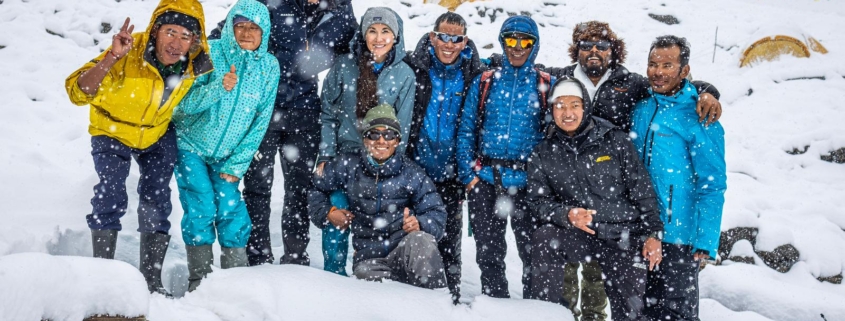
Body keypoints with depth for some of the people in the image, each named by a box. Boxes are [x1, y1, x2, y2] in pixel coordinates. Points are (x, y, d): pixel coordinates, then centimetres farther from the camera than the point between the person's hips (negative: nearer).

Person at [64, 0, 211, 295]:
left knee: (156, 203, 0)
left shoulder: (196, 63, -21)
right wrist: (111, 58, -52)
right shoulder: (128, 55, -34)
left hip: (159, 135, 3)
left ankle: (152, 280, 10)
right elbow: (78, 93, -40)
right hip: (112, 132, -3)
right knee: (110, 198, -17)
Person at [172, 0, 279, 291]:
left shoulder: (270, 66, -7)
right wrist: (219, 88, -37)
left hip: (226, 156, 3)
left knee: (231, 209, -6)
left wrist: (237, 164, -6)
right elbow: (186, 103, -18)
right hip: (191, 146, -2)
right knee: (201, 208, -11)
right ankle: (199, 282, 1)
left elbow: (261, 121, -3)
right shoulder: (210, 53, -16)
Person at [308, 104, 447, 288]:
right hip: (369, 258, 1)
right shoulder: (349, 167, 7)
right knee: (365, 273, -34)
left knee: (421, 241, -35)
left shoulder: (411, 173, 6)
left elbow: (436, 213, 6)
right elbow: (317, 189, 23)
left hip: (405, 253, -1)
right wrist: (328, 213, 5)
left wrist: (419, 224, -16)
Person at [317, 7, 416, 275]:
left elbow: (402, 126, 0)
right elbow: (328, 114, 2)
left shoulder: (404, 75, -2)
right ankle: (334, 274, 11)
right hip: (343, 153, 0)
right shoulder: (344, 66, -2)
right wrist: (326, 156, -4)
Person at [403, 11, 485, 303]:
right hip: (414, 170, 0)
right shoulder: (413, 67, -5)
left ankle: (451, 297, 25)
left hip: (449, 174, 1)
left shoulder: (474, 74, -2)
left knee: (449, 239, 12)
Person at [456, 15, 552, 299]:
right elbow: (466, 131, 7)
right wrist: (468, 175, -2)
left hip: (527, 181, -2)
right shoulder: (484, 83, 8)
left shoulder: (545, 85, 4)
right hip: (486, 180, 2)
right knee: (488, 252, 8)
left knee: (533, 251, 1)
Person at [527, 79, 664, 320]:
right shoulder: (543, 155, 4)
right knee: (544, 238, -29)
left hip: (624, 240, 0)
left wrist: (652, 233, -3)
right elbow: (538, 200, -1)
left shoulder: (614, 140, 0)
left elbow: (641, 188, 1)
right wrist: (567, 214, -20)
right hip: (579, 237, 1)